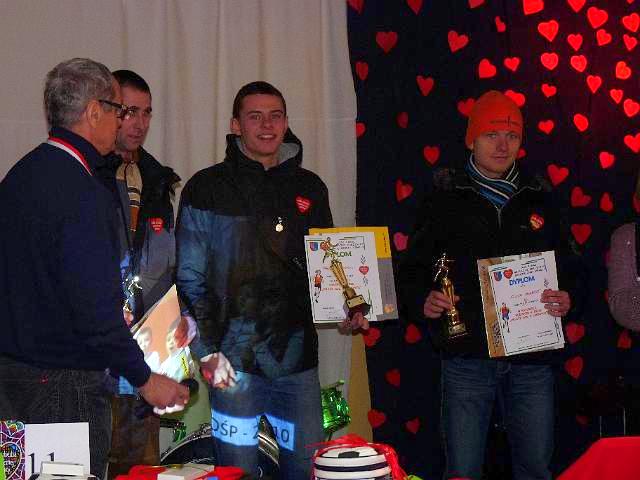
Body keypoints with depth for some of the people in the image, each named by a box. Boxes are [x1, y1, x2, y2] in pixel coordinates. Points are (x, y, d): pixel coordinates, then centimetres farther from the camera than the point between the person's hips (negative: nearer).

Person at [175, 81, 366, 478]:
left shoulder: (310, 188, 11)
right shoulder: (207, 189, -1)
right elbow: (190, 277, -3)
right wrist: (208, 351, -9)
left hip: (298, 358, 4)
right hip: (235, 361, -3)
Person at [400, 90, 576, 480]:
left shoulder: (539, 199, 12)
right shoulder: (447, 199, 5)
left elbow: (568, 267, 17)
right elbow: (413, 268, 5)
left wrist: (566, 298, -3)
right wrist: (423, 301, -15)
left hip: (532, 357, 2)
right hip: (468, 356, -2)